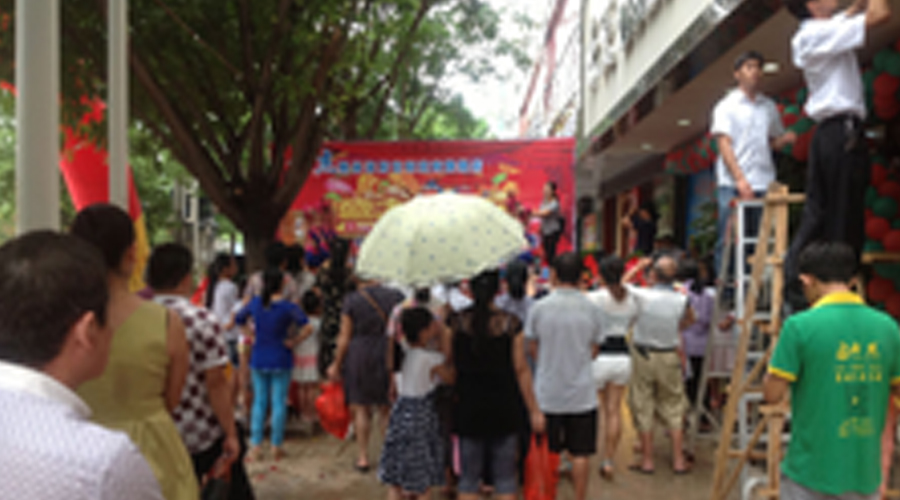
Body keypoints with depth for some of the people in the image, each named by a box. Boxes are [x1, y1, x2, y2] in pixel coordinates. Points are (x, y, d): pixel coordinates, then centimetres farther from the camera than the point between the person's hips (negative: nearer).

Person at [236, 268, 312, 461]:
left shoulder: (255, 303, -2)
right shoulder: (288, 306, -14)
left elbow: (238, 320, 11)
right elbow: (307, 328, -22)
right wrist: (293, 342, -9)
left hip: (258, 360, 3)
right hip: (280, 361, -3)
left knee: (259, 402, 11)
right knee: (279, 403, 6)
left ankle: (255, 447, 10)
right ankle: (276, 447, 12)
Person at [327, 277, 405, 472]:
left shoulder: (352, 300, -6)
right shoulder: (396, 297, 0)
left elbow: (345, 338, -5)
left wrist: (336, 364, 5)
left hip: (360, 356, -2)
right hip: (390, 357, 2)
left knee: (361, 408, 8)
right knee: (387, 408, 13)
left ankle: (363, 458, 12)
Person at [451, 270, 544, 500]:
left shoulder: (456, 321, -7)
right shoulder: (510, 323, -9)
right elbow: (521, 370, -5)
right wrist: (534, 410, 2)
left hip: (468, 407, 1)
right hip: (504, 407, -1)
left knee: (468, 477, 11)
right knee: (505, 477, 10)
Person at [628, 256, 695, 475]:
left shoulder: (641, 295, -18)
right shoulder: (681, 300, -11)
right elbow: (689, 320, 10)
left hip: (642, 356, -1)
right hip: (670, 357, 1)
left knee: (643, 408, 8)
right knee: (674, 409, 13)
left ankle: (647, 460, 14)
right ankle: (678, 460, 16)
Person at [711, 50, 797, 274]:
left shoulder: (769, 107, 17)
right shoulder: (726, 106, 4)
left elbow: (774, 142, 22)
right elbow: (724, 144, -5)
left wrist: (786, 138, -3)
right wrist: (740, 180, -16)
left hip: (764, 184, 4)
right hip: (733, 184, -4)